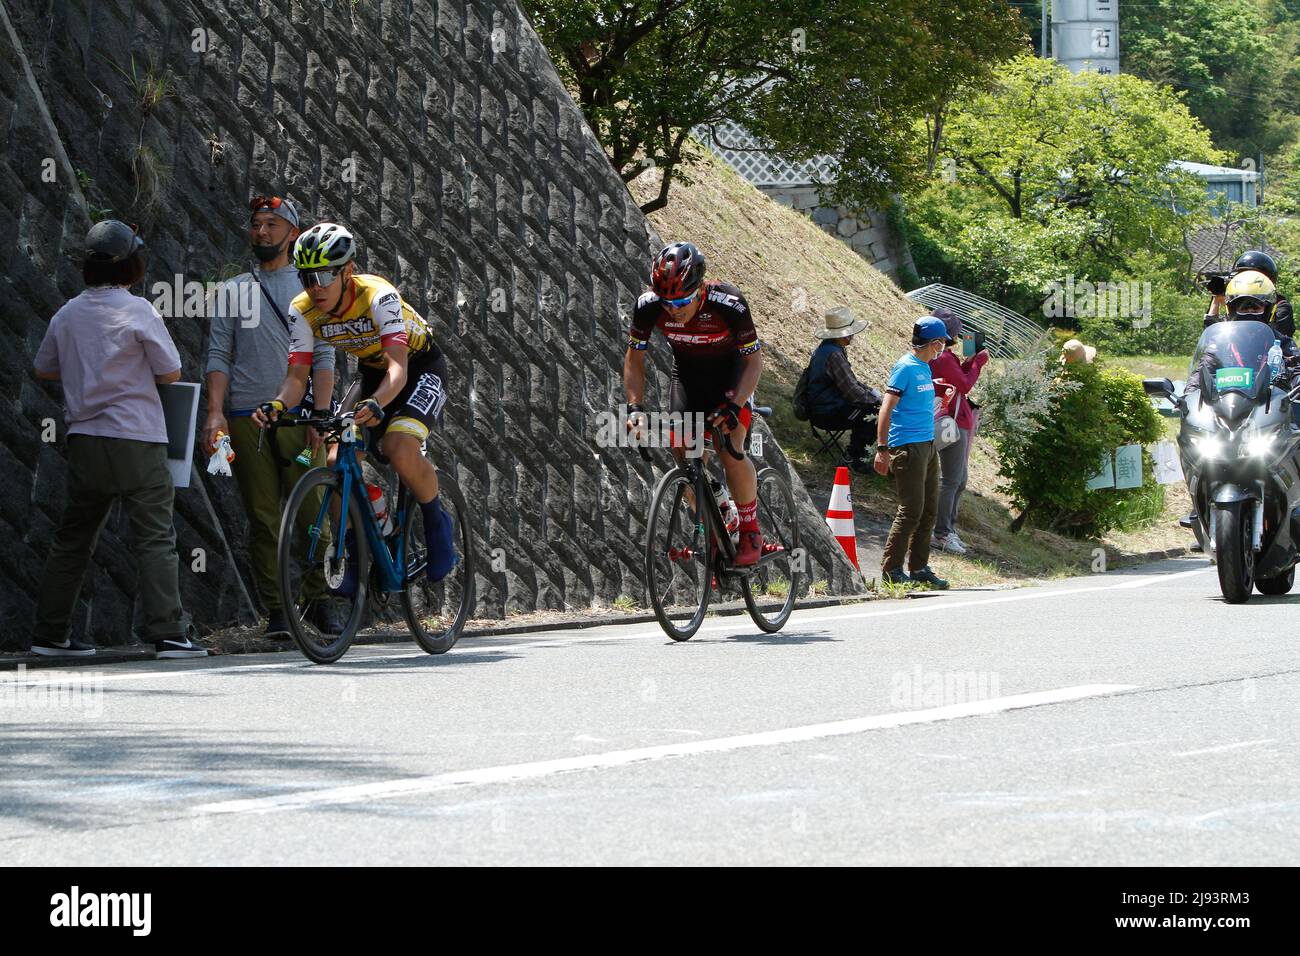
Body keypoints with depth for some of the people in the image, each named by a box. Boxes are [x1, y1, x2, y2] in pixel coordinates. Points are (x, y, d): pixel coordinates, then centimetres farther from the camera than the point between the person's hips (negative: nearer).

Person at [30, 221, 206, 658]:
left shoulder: (67, 315, 6)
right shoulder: (138, 311, -10)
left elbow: (44, 368, 19)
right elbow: (170, 372, -4)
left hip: (84, 438, 5)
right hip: (136, 440, -5)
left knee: (72, 539, 14)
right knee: (155, 538, -4)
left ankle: (50, 634, 17)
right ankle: (167, 634, -11)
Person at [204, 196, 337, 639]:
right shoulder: (234, 291, 14)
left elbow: (323, 357, 5)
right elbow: (219, 356, 9)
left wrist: (320, 417, -7)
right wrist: (215, 413, -6)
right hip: (246, 417, 1)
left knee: (310, 513, -7)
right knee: (263, 518, -1)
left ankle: (318, 601, 1)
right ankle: (276, 611, 1)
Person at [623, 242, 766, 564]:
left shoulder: (729, 304, -34)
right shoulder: (649, 306, -26)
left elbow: (753, 360, -22)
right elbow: (634, 357, -10)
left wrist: (735, 405, -35)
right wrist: (635, 406, -22)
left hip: (730, 371, -3)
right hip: (687, 373, 3)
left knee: (730, 451, -20)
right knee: (682, 454, -9)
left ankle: (750, 531, -3)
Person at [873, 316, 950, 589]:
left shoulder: (924, 368, 15)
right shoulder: (905, 367, -11)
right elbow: (886, 408, -15)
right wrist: (882, 449, -19)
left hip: (928, 445, 9)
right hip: (908, 447, -9)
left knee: (929, 511, 10)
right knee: (911, 511, -9)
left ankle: (919, 568, 17)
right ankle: (891, 569, -3)